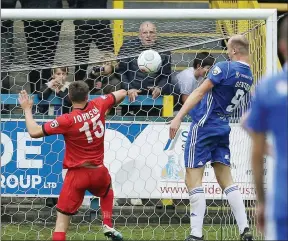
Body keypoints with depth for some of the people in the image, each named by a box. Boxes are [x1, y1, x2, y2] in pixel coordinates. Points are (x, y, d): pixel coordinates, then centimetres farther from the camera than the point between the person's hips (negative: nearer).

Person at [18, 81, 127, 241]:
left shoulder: (67, 121, -17)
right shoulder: (98, 106, -5)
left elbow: (34, 132, -15)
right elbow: (122, 93, 12)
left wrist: (27, 109, -2)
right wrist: (109, 107, 30)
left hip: (77, 175, -4)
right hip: (98, 172, 4)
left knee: (62, 218, -1)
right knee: (107, 189, 39)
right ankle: (108, 226, 26)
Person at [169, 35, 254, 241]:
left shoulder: (225, 67, -15)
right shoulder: (248, 77, 8)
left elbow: (199, 93, -18)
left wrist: (178, 117, -21)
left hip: (204, 126, -7)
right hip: (223, 129, 7)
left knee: (193, 179, -5)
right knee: (226, 180, 10)